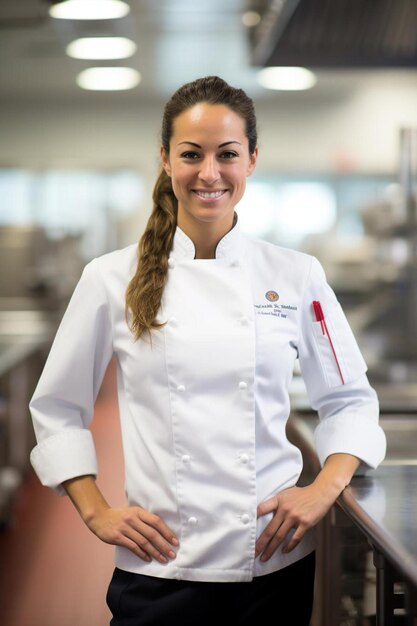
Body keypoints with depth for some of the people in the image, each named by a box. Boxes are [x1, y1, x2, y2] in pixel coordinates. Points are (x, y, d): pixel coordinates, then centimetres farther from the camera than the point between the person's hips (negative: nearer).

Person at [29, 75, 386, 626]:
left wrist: (324, 490, -5)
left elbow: (350, 401, 9)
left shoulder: (297, 276, 1)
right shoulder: (112, 280, -1)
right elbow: (57, 409, 6)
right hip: (161, 570, -1)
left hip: (276, 564, 2)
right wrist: (97, 513, -2)